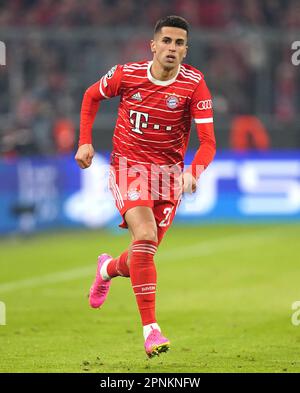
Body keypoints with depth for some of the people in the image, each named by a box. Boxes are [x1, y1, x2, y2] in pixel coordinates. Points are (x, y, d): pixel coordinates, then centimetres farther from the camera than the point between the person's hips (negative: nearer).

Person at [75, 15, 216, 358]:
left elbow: (207, 140, -16)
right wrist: (85, 142, 3)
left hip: (169, 173, 2)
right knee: (145, 236, -26)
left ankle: (109, 268, 49)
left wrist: (195, 172, -35)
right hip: (128, 166, -2)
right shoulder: (127, 74, -9)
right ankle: (151, 330, -26)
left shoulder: (195, 84, -12)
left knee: (143, 256, 9)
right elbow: (91, 96, 11)